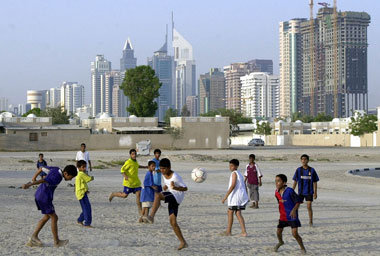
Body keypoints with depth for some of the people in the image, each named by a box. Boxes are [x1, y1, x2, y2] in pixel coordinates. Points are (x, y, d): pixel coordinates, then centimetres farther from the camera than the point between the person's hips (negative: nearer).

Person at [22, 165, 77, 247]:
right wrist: (29, 185, -37)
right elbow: (43, 181, -32)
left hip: (39, 195, 10)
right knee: (54, 218, 2)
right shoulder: (57, 178, -23)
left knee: (47, 217, 18)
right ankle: (57, 242, 11)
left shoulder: (56, 169, 4)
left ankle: (34, 237, 17)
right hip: (44, 198, -10)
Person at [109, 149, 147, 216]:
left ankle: (140, 210, 1)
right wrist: (125, 176, -35)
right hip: (128, 182, -7)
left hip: (136, 182, 7)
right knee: (124, 195, 1)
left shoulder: (135, 161, 11)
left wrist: (144, 167, 39)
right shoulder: (128, 162, -15)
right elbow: (122, 170, -18)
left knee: (138, 194, -4)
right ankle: (113, 194, 29)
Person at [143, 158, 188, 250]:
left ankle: (151, 216, -42)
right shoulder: (164, 175, 9)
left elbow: (185, 188, -14)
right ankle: (183, 242, 9)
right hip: (172, 198, 8)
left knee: (157, 195, -30)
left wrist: (175, 188, -30)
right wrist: (165, 187, 4)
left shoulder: (175, 176, -15)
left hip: (177, 196, -8)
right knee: (172, 221, 2)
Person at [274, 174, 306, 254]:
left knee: (295, 233, -13)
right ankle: (280, 242, 45)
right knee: (278, 232, 12)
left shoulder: (290, 191, -19)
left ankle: (302, 248, 7)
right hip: (282, 216, 6)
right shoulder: (276, 192, 1)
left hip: (292, 216, -6)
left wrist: (294, 210, -28)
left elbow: (298, 201, -15)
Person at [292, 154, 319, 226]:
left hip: (309, 192, -2)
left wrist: (315, 193, -3)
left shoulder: (312, 170, -3)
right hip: (300, 192, 2)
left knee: (309, 207, -4)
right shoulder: (298, 170, 1)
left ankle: (310, 222, 9)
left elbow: (315, 182, 1)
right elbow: (295, 181, 6)